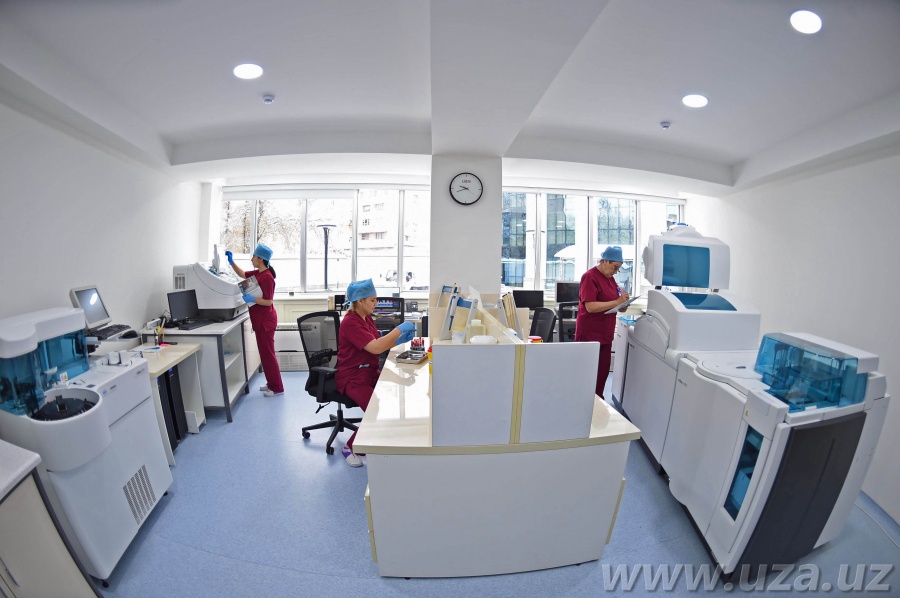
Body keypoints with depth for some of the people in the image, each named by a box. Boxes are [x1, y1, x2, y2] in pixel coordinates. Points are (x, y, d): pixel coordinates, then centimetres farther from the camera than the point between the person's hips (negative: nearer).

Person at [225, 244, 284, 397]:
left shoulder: (266, 277, -20)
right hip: (260, 319, 10)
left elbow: (268, 301, -21)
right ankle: (271, 383, 27)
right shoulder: (258, 273, 8)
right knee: (265, 353, 16)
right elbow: (243, 275, 26)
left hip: (265, 320, -10)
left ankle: (277, 388, 6)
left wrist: (252, 299, -27)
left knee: (267, 354, -3)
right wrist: (232, 262, 16)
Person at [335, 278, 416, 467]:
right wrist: (400, 328, -22)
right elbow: (376, 348, -28)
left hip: (370, 372, 8)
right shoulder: (350, 323, -20)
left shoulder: (367, 318, 8)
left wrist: (400, 340, -5)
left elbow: (378, 344, 11)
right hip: (352, 378, -8)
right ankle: (350, 448, 2)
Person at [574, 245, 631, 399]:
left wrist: (622, 303, -3)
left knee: (603, 371, 14)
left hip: (605, 334, 8)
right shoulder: (590, 277, -15)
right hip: (590, 334, -8)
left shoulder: (610, 278, 10)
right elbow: (590, 306, -23)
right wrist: (618, 302, -21)